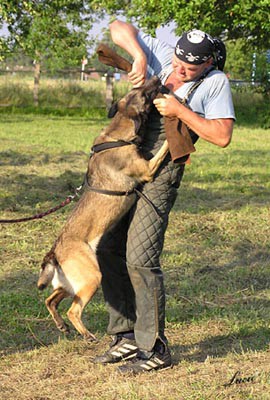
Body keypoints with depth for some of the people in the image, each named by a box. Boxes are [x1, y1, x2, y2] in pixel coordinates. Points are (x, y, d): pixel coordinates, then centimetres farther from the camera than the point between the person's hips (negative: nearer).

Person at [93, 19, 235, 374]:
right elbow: (119, 28, 8)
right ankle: (126, 337, 17)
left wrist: (180, 111, -16)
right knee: (108, 250, 7)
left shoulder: (215, 83, -4)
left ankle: (154, 349, -3)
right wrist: (139, 55, -9)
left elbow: (222, 136, -11)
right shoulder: (159, 55, 6)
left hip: (160, 175, -6)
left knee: (140, 258, -13)